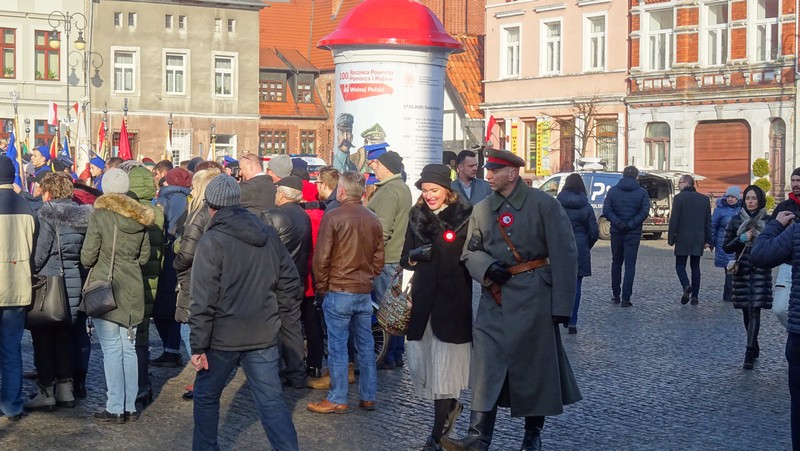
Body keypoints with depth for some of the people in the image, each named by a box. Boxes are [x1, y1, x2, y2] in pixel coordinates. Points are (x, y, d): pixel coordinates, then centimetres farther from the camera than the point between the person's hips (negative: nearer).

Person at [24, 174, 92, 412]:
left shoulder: (48, 215, -12)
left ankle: (46, 391, 6)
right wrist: (75, 270, 13)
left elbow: (39, 253, -17)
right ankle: (65, 389, 18)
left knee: (44, 340, 4)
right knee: (64, 338, 15)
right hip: (74, 286, 6)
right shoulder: (82, 215, 5)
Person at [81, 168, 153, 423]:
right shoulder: (140, 218, 3)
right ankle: (130, 407, 15)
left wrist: (103, 258, 10)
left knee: (112, 350, -1)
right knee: (128, 348, 11)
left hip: (105, 290, -5)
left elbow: (87, 258, -10)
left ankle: (115, 409, 2)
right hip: (132, 290, 5)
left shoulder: (99, 216, -11)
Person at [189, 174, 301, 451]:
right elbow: (291, 284, 9)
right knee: (271, 400, 4)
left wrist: (198, 346, -10)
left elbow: (203, 300, -15)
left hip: (223, 336, -4)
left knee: (206, 396, 16)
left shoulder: (212, 241, -12)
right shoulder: (268, 236, 4)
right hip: (264, 336, 4)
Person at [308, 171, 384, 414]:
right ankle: (368, 397, 16)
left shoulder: (333, 217, -12)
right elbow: (379, 259, 10)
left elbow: (321, 258, -11)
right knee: (366, 345, 11)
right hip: (365, 291, 5)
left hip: (338, 292, -5)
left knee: (338, 346, 0)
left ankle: (337, 400, 4)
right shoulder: (373, 220, 5)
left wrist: (321, 286, 1)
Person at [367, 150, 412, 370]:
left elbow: (383, 228, -23)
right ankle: (397, 354, 22)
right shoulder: (402, 188, 15)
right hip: (397, 256, 10)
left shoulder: (389, 191, -18)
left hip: (384, 258, -10)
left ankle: (387, 357, 2)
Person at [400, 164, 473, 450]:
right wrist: (414, 256, -6)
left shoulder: (464, 217, -4)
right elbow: (405, 260, 15)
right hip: (423, 299, 5)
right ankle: (449, 407, 32)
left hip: (453, 301, -5)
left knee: (443, 367, -2)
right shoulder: (417, 217, 10)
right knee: (420, 363, 5)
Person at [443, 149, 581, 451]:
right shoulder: (482, 210, 9)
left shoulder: (543, 205, -5)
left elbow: (564, 255, -7)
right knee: (485, 368, -5)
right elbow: (470, 252, 12)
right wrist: (486, 267, -11)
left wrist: (562, 305, -11)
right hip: (495, 298, 3)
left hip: (533, 298, -3)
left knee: (534, 368, 8)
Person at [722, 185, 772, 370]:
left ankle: (750, 353, -13)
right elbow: (727, 247, 5)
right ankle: (754, 348, 24)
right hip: (742, 271, 2)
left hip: (761, 271, -2)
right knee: (746, 311, 8)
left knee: (754, 311, -10)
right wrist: (741, 239, -12)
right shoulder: (736, 221, 5)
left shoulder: (768, 221, 1)